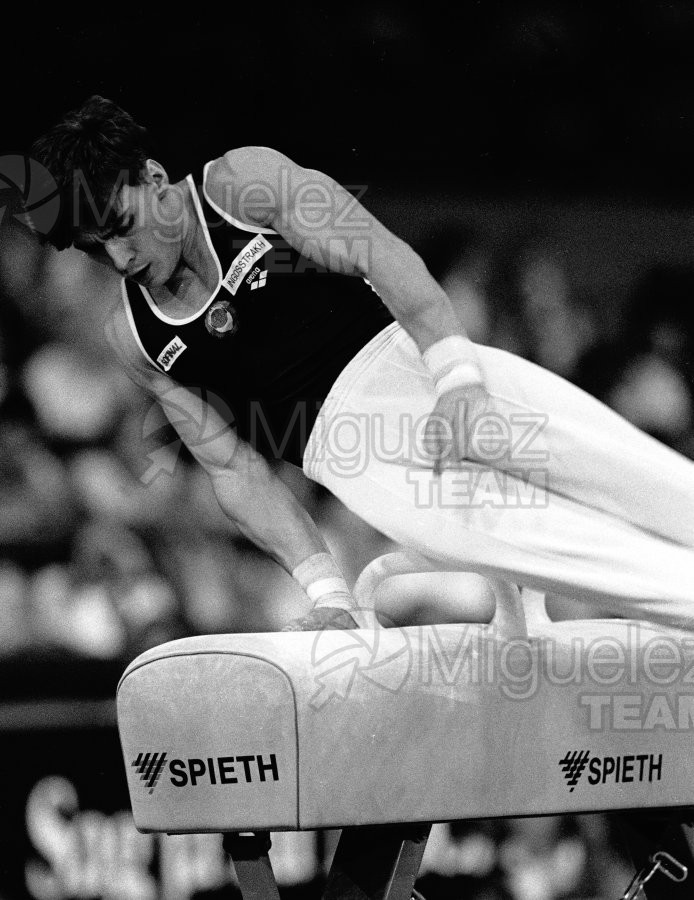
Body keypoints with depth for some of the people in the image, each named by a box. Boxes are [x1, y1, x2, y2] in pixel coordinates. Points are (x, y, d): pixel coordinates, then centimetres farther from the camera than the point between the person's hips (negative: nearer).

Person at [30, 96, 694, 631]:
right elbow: (234, 468, 10)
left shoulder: (243, 181, 1)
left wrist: (456, 375, -22)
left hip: (410, 352, 0)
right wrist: (324, 587, -2)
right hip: (344, 441, 0)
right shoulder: (134, 340, 10)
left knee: (635, 475, -22)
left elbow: (386, 258, -7)